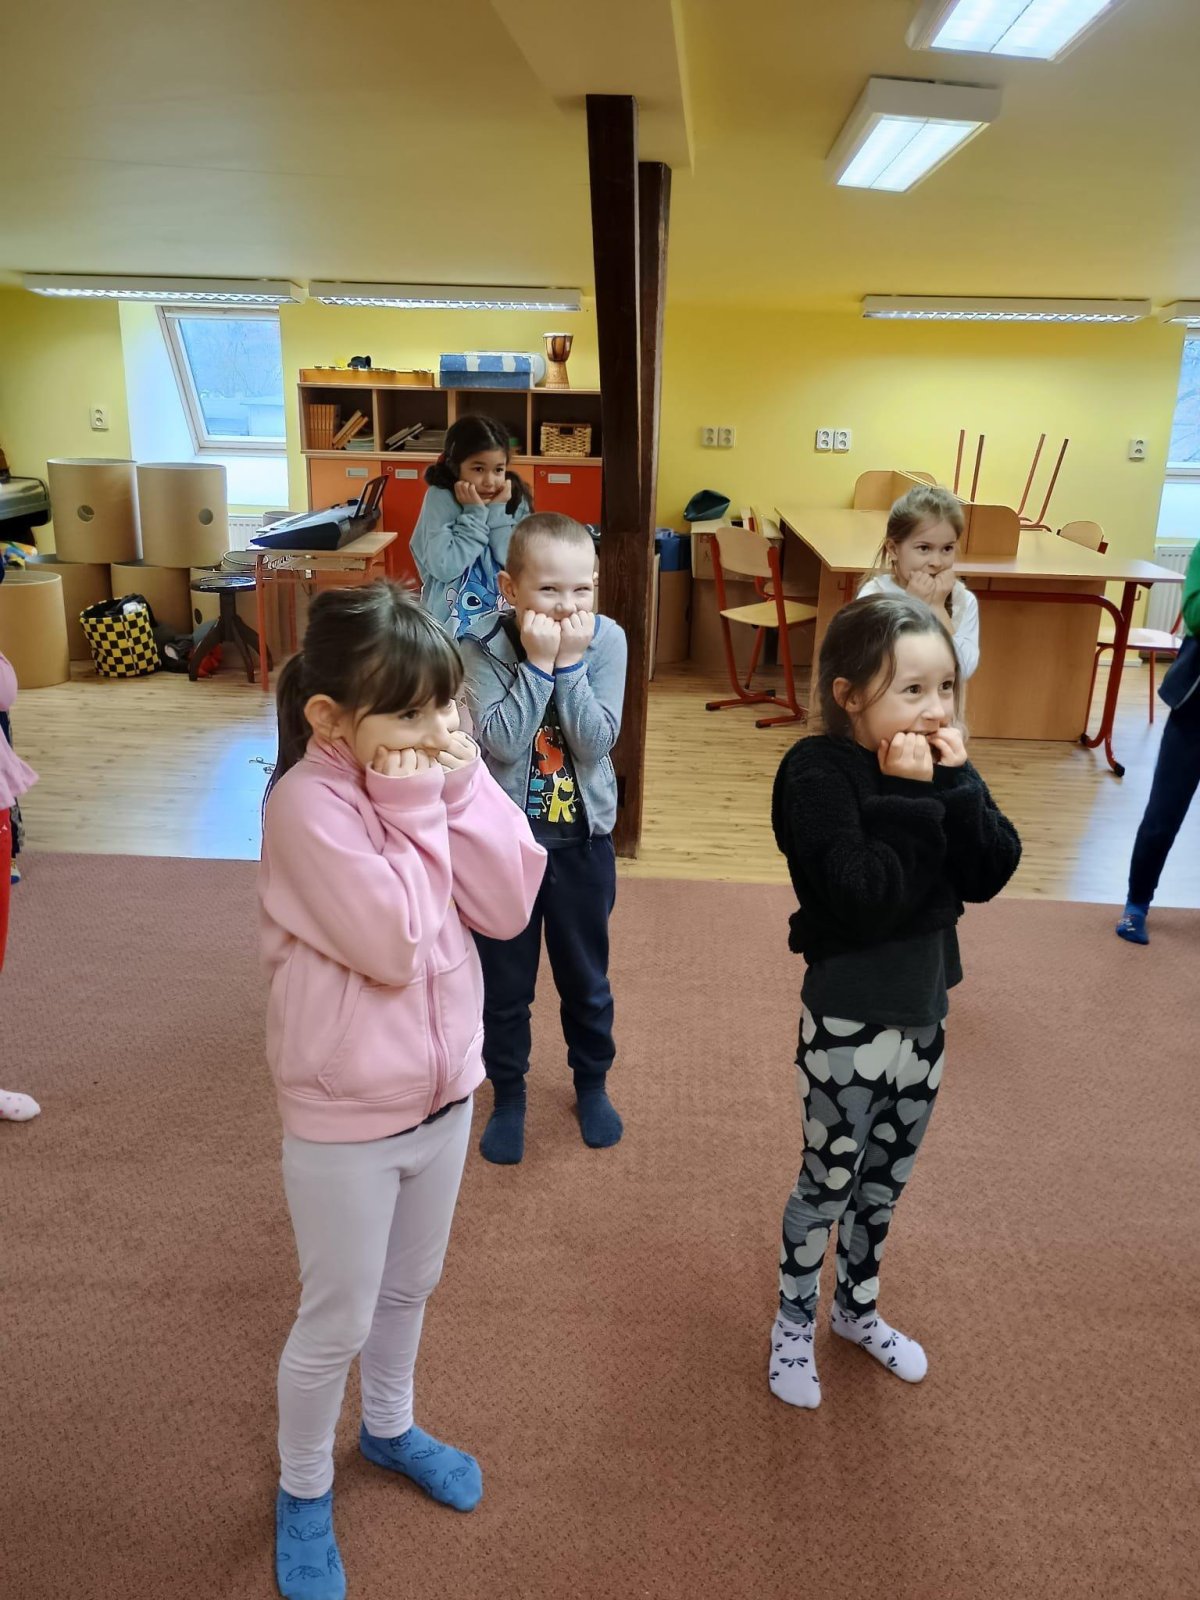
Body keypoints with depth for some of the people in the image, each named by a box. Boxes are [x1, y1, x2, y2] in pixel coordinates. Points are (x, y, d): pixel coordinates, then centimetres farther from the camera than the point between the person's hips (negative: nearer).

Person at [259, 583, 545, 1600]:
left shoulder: (430, 773, -3)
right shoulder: (308, 803, -24)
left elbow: (509, 906, -9)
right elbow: (394, 945, -29)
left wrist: (463, 786, -17)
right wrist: (416, 809, -24)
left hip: (444, 1089, 6)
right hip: (346, 1115, -6)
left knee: (410, 1288, 26)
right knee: (337, 1321, 14)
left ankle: (390, 1428, 53)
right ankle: (303, 1490, 41)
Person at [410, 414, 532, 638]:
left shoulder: (515, 499, -1)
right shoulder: (440, 498, -11)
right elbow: (444, 567, -22)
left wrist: (497, 511, -14)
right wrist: (475, 513, -19)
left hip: (503, 620, 3)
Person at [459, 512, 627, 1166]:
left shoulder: (606, 640, -10)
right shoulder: (483, 646, -14)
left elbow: (597, 741, -19)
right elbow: (500, 744, -24)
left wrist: (569, 662, -25)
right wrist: (538, 662, -27)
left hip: (583, 840, 1)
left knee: (586, 977, 18)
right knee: (504, 982, 14)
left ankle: (592, 1082, 42)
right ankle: (508, 1095, 36)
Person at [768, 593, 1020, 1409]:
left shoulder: (941, 765, 0)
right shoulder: (818, 772, -21)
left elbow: (992, 874, -8)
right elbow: (858, 898, -29)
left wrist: (954, 786, -19)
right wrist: (906, 797, -27)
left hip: (926, 1007, 6)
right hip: (850, 1019, -6)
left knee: (887, 1178, 22)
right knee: (830, 1179, 10)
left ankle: (858, 1308, 45)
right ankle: (794, 1326, 34)